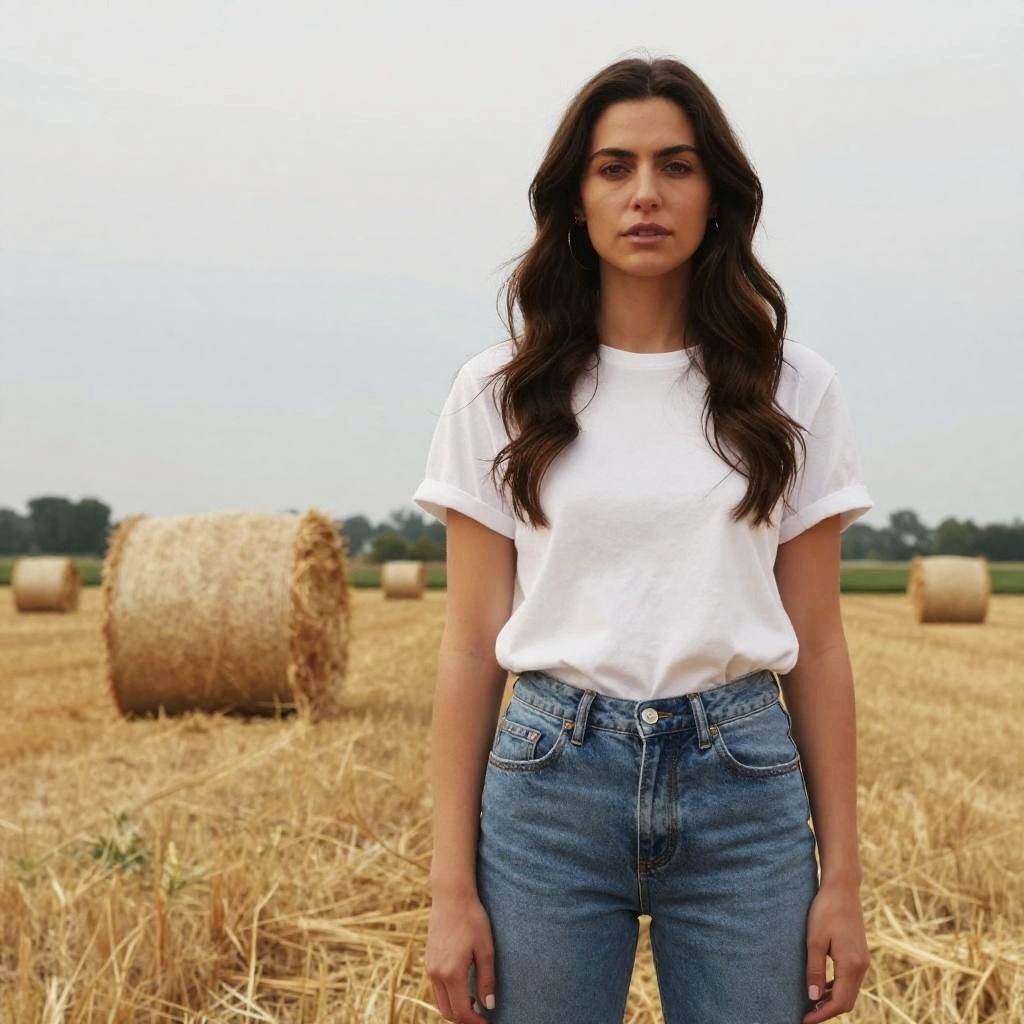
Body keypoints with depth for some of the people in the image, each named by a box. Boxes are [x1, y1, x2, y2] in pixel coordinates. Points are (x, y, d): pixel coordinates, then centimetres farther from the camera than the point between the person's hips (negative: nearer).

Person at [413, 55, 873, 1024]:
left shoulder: (791, 387, 3)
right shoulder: (501, 391, 1)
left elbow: (817, 643, 4)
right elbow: (470, 646, 1)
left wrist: (841, 876, 3)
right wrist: (452, 887, -2)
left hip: (745, 781, 1)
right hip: (551, 777, 0)